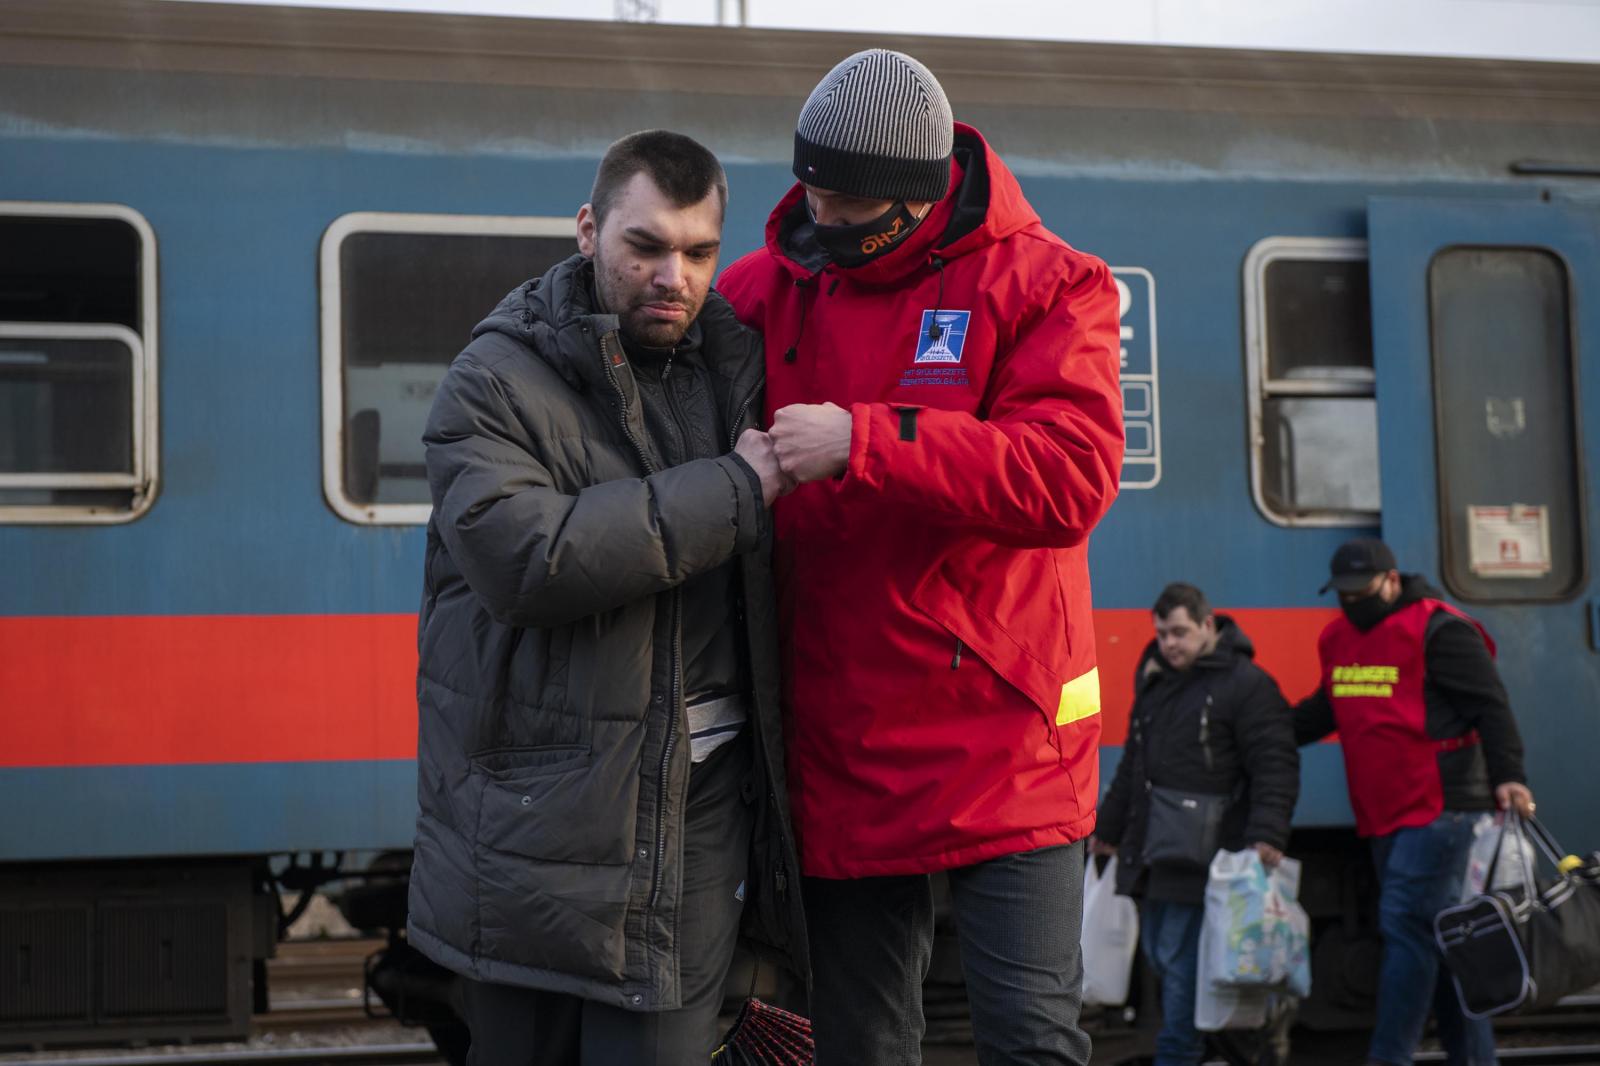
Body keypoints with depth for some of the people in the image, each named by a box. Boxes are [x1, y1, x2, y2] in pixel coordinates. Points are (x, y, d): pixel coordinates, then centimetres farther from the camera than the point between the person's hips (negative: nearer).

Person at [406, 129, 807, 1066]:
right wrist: (731, 492, -21)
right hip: (538, 804, -3)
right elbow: (524, 556, -25)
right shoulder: (498, 383, -6)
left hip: (697, 796, 3)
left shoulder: (735, 361, 9)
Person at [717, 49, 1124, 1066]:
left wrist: (862, 443, -24)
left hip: (1003, 740, -4)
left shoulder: (1042, 284, -6)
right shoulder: (764, 291, 6)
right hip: (838, 746, 4)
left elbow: (1070, 476, -21)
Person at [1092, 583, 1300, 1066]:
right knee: (1159, 954, 10)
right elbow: (1133, 766, 27)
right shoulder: (1154, 682, 17)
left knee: (1182, 963, -11)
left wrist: (1265, 835, -25)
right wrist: (1108, 829, 30)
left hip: (1202, 861, -8)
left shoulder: (1248, 685, -8)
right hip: (1150, 855, 8)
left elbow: (1275, 768, -14)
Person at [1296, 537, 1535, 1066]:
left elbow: (1491, 706, -14)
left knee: (1407, 922, -14)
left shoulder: (1437, 631, -11)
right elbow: (1325, 709, 27)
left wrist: (1508, 775, -25)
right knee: (1438, 934, 11)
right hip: (1383, 818, 8)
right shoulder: (1337, 638, 14)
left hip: (1438, 808, -8)